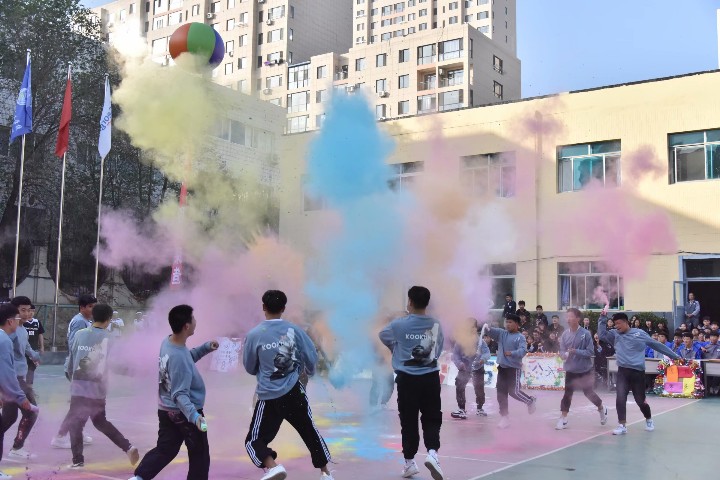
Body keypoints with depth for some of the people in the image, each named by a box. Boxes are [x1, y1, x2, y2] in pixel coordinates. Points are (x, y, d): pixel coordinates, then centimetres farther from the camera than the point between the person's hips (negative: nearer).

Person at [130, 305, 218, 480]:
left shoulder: (167, 342, -4)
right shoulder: (178, 357, -31)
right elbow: (180, 394, -32)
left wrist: (205, 348, 5)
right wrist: (193, 415, -43)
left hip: (166, 410, 8)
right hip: (184, 413, -8)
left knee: (164, 450, 17)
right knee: (200, 455, 10)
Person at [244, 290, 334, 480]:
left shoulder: (254, 335, -9)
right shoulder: (294, 330, -4)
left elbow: (249, 368, 3)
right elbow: (312, 357, 4)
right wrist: (309, 371, 26)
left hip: (269, 397, -3)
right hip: (294, 392, 3)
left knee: (254, 440, 7)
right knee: (310, 432, 21)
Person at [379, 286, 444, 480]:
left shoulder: (399, 324, -6)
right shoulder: (435, 325, -1)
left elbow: (383, 336, 14)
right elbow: (439, 348, 11)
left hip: (407, 379, -1)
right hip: (430, 378, 1)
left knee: (408, 421, 9)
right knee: (432, 419, 8)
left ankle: (409, 463, 15)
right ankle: (432, 452, -14)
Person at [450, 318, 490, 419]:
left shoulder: (480, 341, -13)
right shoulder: (460, 340, -11)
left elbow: (487, 352, -16)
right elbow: (455, 354, -10)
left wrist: (483, 358, -37)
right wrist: (459, 363, -28)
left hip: (478, 368, 0)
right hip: (464, 368, 0)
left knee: (479, 388, 8)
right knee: (459, 386, -15)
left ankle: (479, 408, 34)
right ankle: (461, 410, -7)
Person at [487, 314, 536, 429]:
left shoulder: (520, 337, -8)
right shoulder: (502, 333, 8)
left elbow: (523, 350, -20)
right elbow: (492, 331, -7)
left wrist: (512, 353, -36)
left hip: (514, 368, -6)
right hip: (502, 367, 6)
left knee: (514, 391, -5)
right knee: (501, 393, 4)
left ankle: (531, 401, 24)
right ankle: (504, 417, 13)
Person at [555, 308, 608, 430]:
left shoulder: (586, 334, -13)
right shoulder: (565, 334, -2)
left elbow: (590, 352, -14)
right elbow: (561, 351, -1)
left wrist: (576, 351, -26)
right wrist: (565, 354, -24)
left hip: (585, 370, -3)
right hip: (570, 370, 3)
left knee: (588, 393, 11)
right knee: (567, 394, -1)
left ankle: (602, 409, 39)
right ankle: (563, 420, 5)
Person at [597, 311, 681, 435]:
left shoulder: (640, 333, 1)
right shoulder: (615, 335, 7)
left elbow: (657, 345, 7)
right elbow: (602, 334, -6)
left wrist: (674, 356, 12)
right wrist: (603, 317, -11)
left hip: (638, 372, -2)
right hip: (623, 371, 2)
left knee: (640, 400, 8)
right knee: (620, 398, -12)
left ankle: (649, 420, 36)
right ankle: (622, 426, -4)